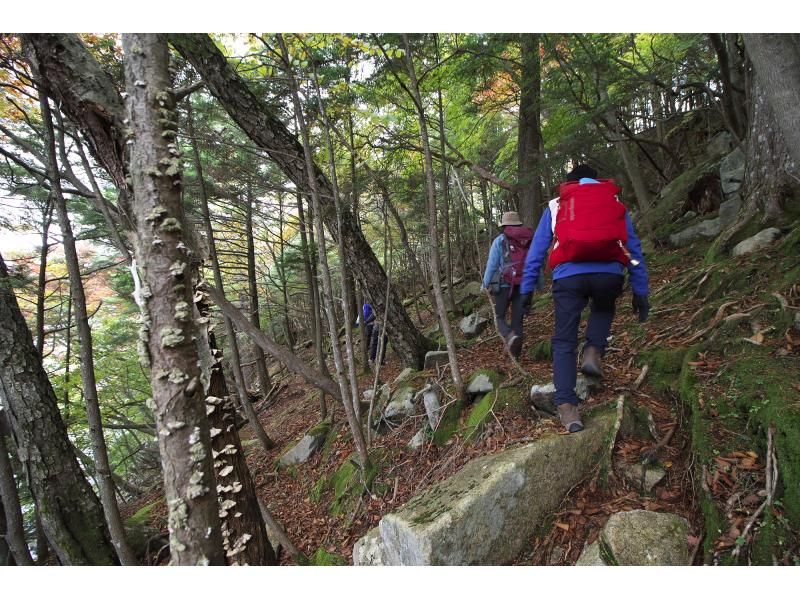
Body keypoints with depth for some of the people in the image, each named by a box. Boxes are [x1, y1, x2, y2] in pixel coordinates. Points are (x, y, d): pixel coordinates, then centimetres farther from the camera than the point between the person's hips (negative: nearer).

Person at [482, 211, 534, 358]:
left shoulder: (500, 241, -1)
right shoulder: (531, 240, 8)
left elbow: (491, 265, -3)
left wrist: (486, 284, 6)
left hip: (505, 285, -3)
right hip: (525, 286, 3)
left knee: (500, 317, 10)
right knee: (518, 319, 9)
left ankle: (510, 336, -20)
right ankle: (516, 354, 9)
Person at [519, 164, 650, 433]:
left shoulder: (555, 205, 20)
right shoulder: (615, 203, 23)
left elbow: (536, 250, 14)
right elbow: (634, 249, 20)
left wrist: (527, 289, 15)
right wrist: (641, 291, 21)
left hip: (569, 276, -1)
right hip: (609, 274, 1)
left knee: (564, 342, 8)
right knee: (603, 310, 35)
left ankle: (567, 406, -2)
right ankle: (593, 352, 11)